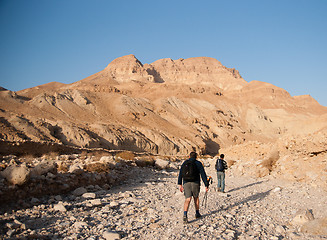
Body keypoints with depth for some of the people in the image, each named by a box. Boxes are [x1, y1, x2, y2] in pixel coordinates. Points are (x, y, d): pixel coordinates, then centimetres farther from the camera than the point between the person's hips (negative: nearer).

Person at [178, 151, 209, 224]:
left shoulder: (184, 163, 12)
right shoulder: (198, 163, 3)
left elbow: (180, 174, 8)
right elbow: (203, 175, -3)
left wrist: (180, 184, 9)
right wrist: (206, 185, -2)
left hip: (186, 183, 1)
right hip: (195, 183, -1)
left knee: (188, 199, -3)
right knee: (196, 197, 20)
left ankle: (185, 215, -22)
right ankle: (197, 213, 30)